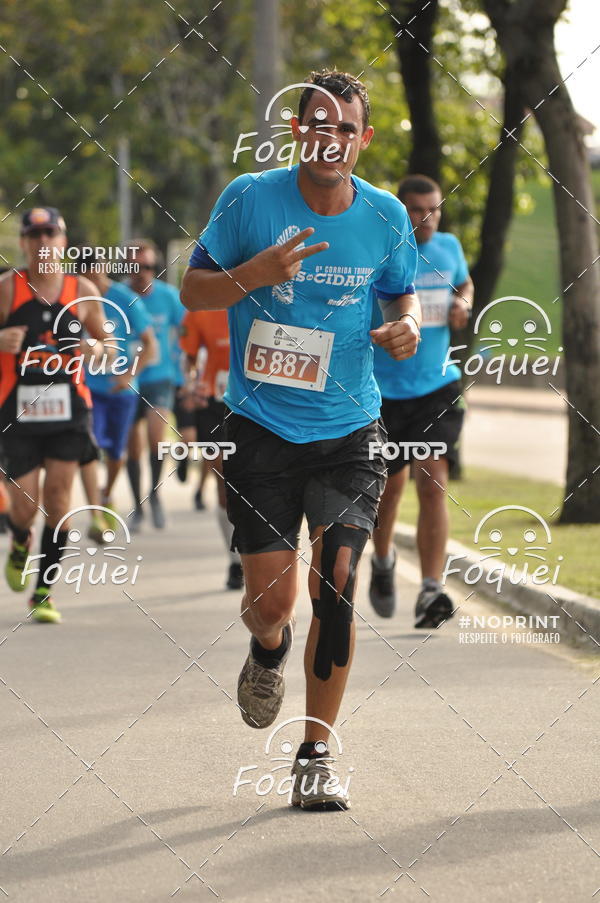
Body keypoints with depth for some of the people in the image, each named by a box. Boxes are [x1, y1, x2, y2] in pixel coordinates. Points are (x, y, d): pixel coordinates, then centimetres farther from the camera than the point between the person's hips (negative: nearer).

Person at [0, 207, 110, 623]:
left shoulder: (83, 291, 5)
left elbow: (104, 341, 18)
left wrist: (95, 350, -5)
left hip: (68, 411, 1)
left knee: (58, 497, -7)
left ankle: (44, 592, 3)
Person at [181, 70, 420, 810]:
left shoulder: (385, 216, 0)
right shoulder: (249, 199, -6)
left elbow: (402, 295, 16)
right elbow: (192, 289, -1)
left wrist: (406, 326, -7)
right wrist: (255, 273, -20)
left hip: (348, 428, 1)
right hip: (260, 425, -1)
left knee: (335, 582, -11)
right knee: (270, 598, -2)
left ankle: (317, 752, 2)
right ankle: (268, 650, 39)